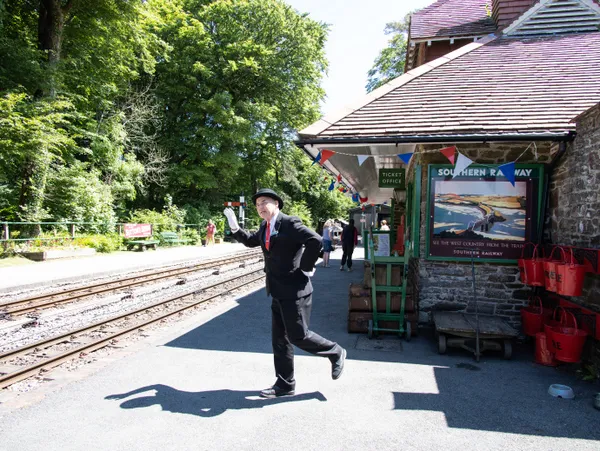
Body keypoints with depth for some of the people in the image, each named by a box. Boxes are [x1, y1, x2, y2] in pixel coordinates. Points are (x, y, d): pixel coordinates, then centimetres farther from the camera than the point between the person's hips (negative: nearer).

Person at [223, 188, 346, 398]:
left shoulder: (290, 223, -15)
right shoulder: (264, 228, 11)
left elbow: (315, 240, -25)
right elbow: (252, 241, 29)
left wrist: (305, 267, -17)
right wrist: (234, 227, 13)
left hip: (294, 291, -9)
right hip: (278, 292, 9)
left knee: (298, 335, -2)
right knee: (279, 339, 13)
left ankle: (335, 352, 23)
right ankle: (284, 384, 25)